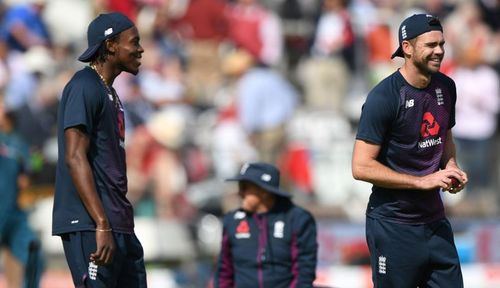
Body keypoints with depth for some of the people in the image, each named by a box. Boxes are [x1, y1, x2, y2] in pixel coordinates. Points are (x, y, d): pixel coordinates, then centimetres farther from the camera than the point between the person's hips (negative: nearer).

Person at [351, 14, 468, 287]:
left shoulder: (446, 87, 8)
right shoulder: (383, 97, -15)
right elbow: (361, 167, -17)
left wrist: (450, 166, 3)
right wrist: (423, 181, -19)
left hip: (435, 221, 7)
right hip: (393, 225, -7)